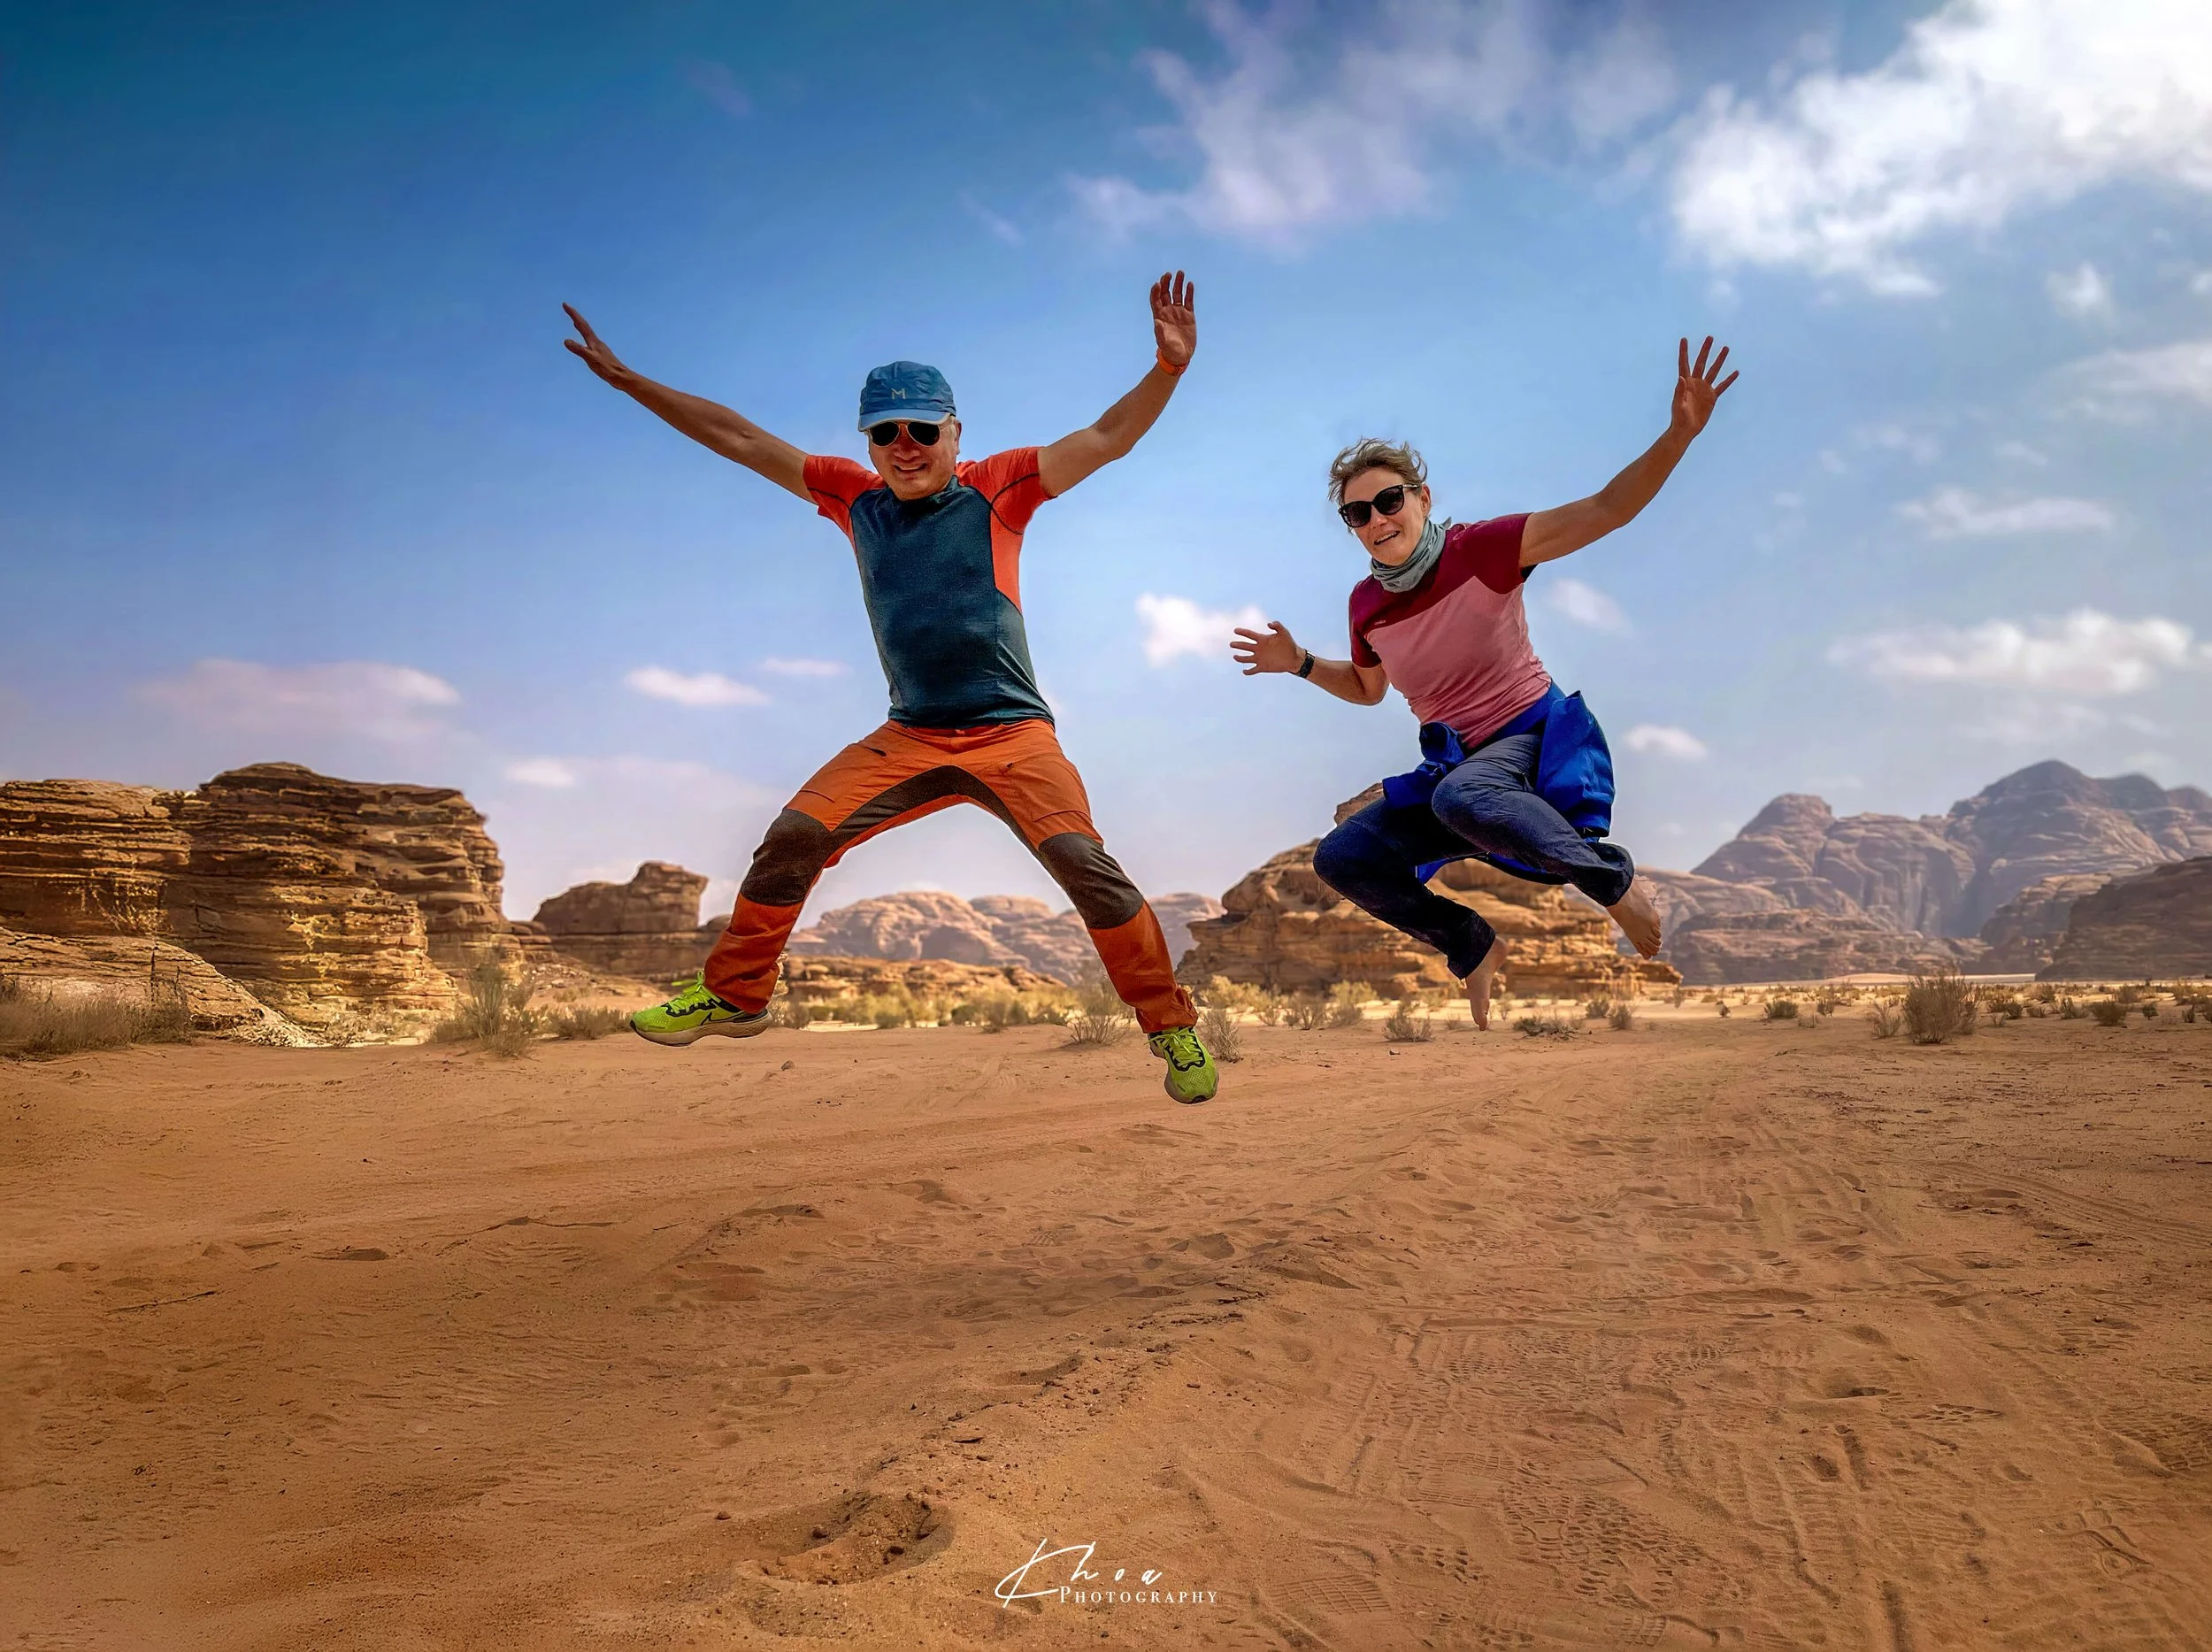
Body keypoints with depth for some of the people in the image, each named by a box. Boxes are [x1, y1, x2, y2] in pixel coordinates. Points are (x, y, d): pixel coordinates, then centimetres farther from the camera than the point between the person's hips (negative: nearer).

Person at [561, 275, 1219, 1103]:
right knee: (792, 837, -6)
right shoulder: (854, 495, 7)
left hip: (1013, 733, -3)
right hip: (909, 736, 4)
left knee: (1086, 865, -17)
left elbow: (1107, 437, -12)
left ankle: (1171, 1025, -3)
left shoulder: (997, 487, -3)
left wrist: (1168, 368, -29)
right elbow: (738, 438, 10)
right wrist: (628, 380, 9)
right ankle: (733, 994, 13)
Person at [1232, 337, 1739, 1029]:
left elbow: (1605, 511, -23)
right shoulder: (1367, 602, 2)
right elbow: (1367, 688, 22)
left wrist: (1679, 432, -36)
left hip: (1534, 737, -6)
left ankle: (1615, 880, -18)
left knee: (1461, 796, -40)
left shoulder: (1479, 550, -14)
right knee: (1340, 859, -5)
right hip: (1454, 762, 6)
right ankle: (1474, 946, 11)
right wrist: (1302, 664, 7)